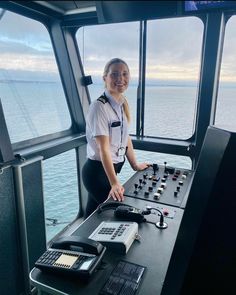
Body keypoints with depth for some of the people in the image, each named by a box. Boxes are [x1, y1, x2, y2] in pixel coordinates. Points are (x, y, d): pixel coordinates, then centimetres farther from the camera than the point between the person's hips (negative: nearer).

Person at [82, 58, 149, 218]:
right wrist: (115, 183, -30)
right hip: (98, 170, -7)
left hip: (112, 168, 7)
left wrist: (135, 165, 14)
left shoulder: (123, 104, 4)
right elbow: (104, 148, -26)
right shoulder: (99, 107, -21)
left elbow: (126, 137, 11)